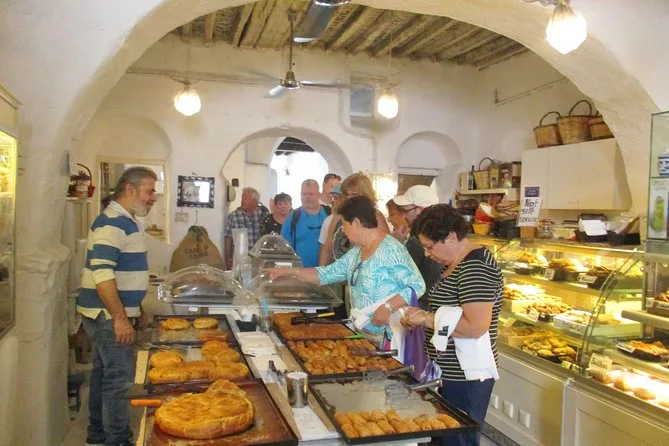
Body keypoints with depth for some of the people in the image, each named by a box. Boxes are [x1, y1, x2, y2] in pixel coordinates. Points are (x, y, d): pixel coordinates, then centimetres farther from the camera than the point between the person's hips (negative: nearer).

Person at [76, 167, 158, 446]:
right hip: (108, 315, -10)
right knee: (119, 379, -3)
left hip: (110, 314, 10)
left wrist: (135, 310, 22)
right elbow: (101, 274, -26)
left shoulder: (126, 221, 13)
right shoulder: (112, 222, -19)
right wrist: (120, 318, -25)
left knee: (104, 373, 19)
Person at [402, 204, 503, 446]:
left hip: (466, 377, -10)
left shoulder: (476, 266, -22)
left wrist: (427, 318, -22)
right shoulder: (458, 263, 8)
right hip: (450, 372, 10)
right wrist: (421, 318, 3)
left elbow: (476, 326, -30)